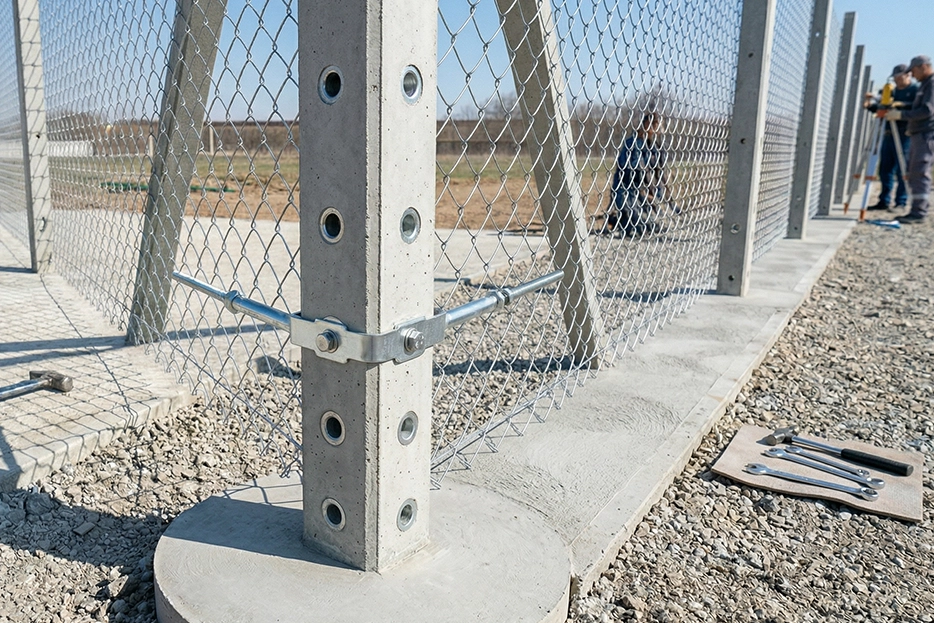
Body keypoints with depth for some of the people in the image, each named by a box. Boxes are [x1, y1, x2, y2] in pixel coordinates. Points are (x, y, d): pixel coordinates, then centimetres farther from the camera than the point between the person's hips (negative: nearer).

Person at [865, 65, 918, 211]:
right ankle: (884, 201, 13)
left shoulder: (916, 90, 0)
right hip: (888, 133, 7)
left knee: (902, 171, -6)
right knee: (885, 169, 7)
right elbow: (879, 108, 19)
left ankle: (901, 203, -2)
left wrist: (900, 105, -27)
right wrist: (871, 103, -1)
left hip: (904, 135, -7)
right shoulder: (893, 91, 20)